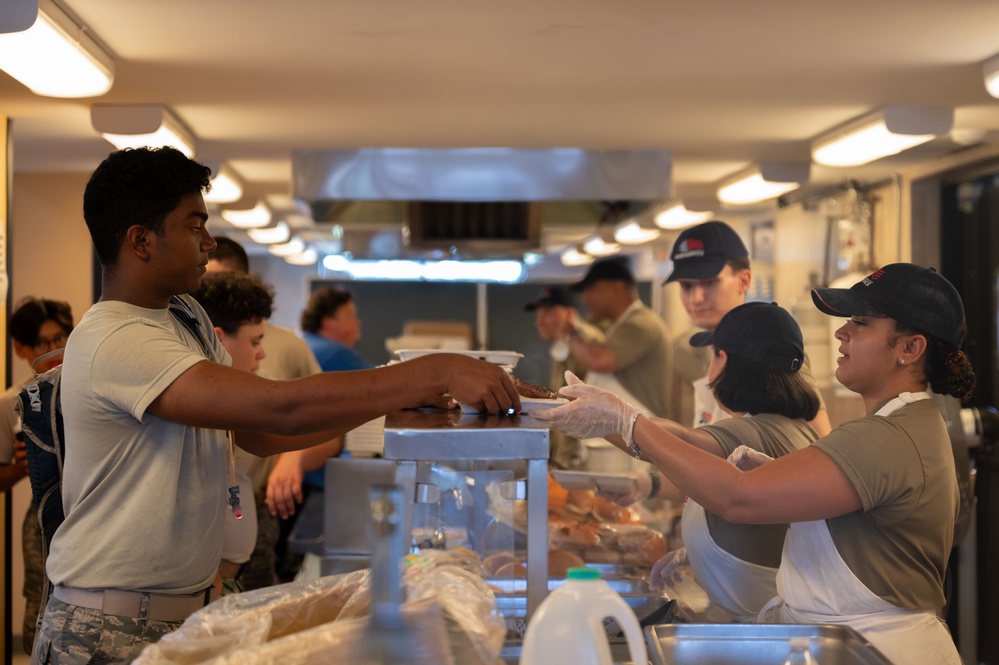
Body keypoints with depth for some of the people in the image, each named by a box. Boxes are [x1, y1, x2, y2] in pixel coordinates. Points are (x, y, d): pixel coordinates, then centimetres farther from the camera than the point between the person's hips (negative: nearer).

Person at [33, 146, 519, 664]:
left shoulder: (186, 316, 11)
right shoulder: (114, 341, -20)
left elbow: (259, 433, 10)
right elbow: (281, 408, -29)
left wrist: (404, 395, 1)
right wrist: (435, 373, -28)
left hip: (193, 609, 8)